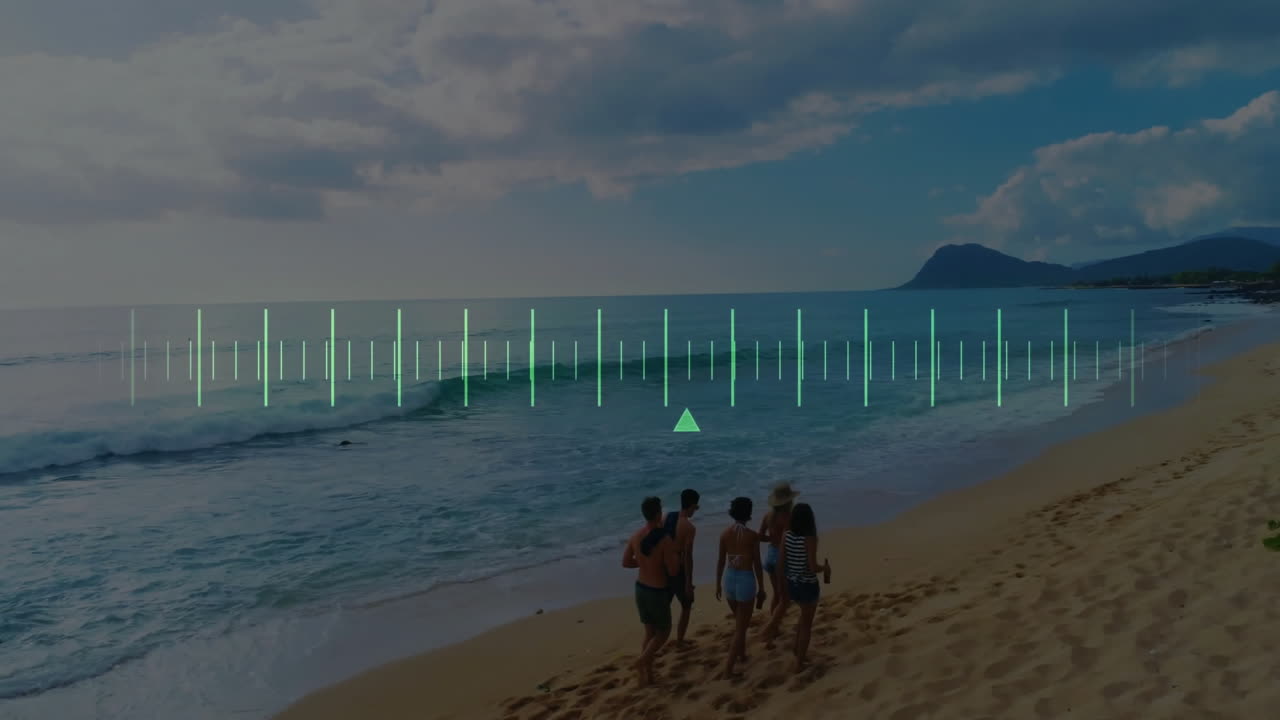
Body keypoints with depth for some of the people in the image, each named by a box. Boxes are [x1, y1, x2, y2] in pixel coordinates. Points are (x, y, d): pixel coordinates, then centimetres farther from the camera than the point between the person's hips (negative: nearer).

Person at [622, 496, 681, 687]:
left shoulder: (635, 536, -4)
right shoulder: (665, 540, -24)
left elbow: (625, 563, 6)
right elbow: (672, 571, -20)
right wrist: (676, 556, -1)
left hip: (640, 589, 6)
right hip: (657, 592, -6)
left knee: (650, 632, 19)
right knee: (664, 632, 15)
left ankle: (648, 673, 20)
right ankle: (642, 662, -2)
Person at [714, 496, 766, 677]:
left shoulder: (725, 533, -3)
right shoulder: (752, 536, -13)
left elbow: (721, 562, 4)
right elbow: (757, 565, -8)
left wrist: (718, 584, 16)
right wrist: (761, 589, 2)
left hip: (729, 578, 5)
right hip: (746, 580, -5)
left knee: (739, 621, 27)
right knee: (741, 627, 3)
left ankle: (741, 654, 42)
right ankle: (728, 668, -2)